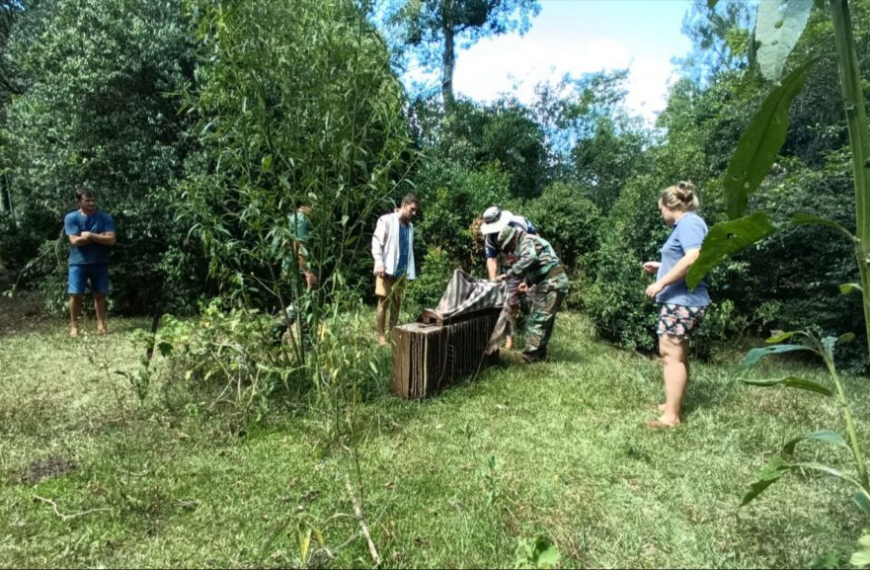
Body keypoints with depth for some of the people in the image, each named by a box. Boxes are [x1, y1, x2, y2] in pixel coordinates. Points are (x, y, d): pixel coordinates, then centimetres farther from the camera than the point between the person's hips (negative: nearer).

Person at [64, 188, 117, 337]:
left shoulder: (105, 218, -1)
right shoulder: (71, 218, -3)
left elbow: (111, 239, -10)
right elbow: (75, 241, -13)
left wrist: (90, 235, -16)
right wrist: (99, 237, -11)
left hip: (100, 262, 1)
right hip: (78, 262, -1)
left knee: (100, 294, 6)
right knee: (75, 295, -1)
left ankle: (101, 325, 14)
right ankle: (74, 326, 10)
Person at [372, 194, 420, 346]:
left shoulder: (410, 226, 15)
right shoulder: (386, 220, -2)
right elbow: (376, 242, -8)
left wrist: (411, 272, 10)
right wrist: (379, 264, -19)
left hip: (401, 271, 6)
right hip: (387, 269, -6)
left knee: (397, 302, 8)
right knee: (384, 301, -2)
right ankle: (381, 336, 4)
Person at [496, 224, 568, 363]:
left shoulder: (526, 240, -10)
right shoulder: (527, 243, 21)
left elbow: (529, 259, -31)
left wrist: (508, 274, -33)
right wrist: (528, 282, 13)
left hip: (552, 282, -11)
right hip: (548, 282, 11)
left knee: (539, 319, -10)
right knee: (543, 319, 14)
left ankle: (532, 354, -8)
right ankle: (539, 354, 20)